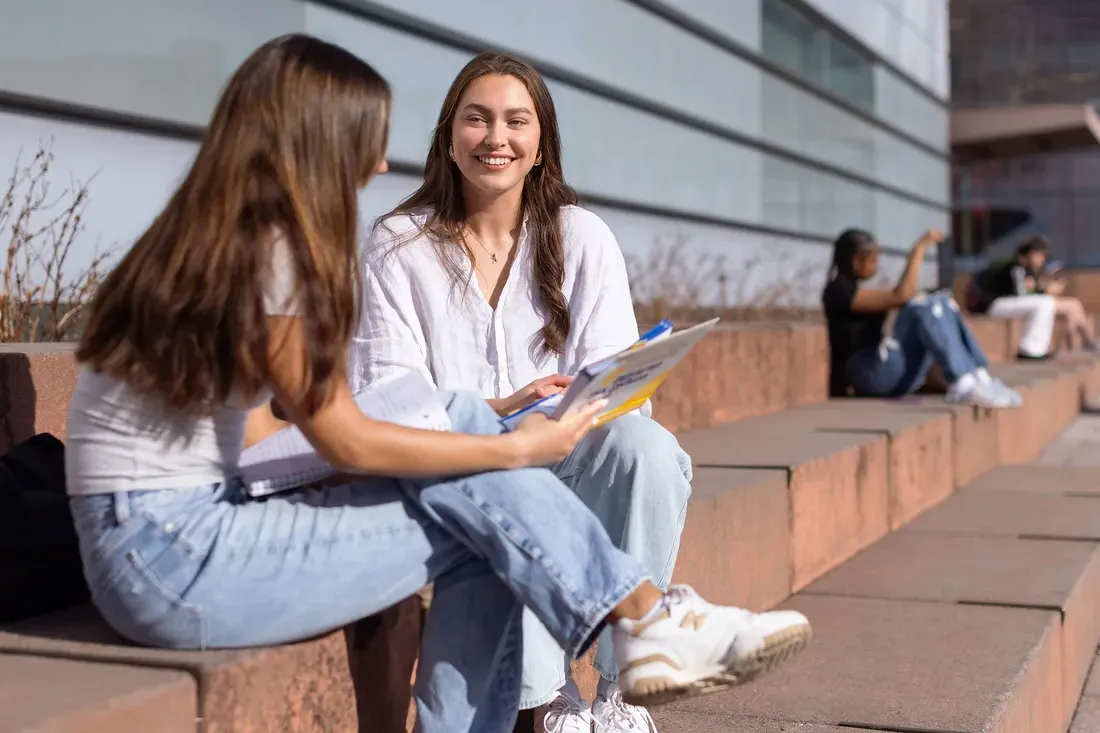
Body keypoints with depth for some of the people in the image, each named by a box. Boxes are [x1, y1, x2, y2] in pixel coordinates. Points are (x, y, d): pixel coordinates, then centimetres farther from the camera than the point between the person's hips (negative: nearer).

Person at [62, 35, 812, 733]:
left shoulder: (232, 238, 11)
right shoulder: (264, 249, -17)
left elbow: (325, 414, 10)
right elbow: (349, 443, -15)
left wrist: (492, 418, 7)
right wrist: (513, 451, -6)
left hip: (186, 529, 8)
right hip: (166, 556, -8)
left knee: (478, 542, -6)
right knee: (474, 499, -13)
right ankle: (653, 626, 0)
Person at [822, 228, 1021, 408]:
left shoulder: (853, 289, 24)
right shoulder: (839, 289, -9)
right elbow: (899, 296, -19)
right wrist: (918, 249, -17)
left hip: (883, 369, 10)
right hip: (870, 374, -10)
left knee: (942, 303, 1)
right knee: (924, 308, -22)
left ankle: (978, 378, -12)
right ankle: (963, 385, -29)